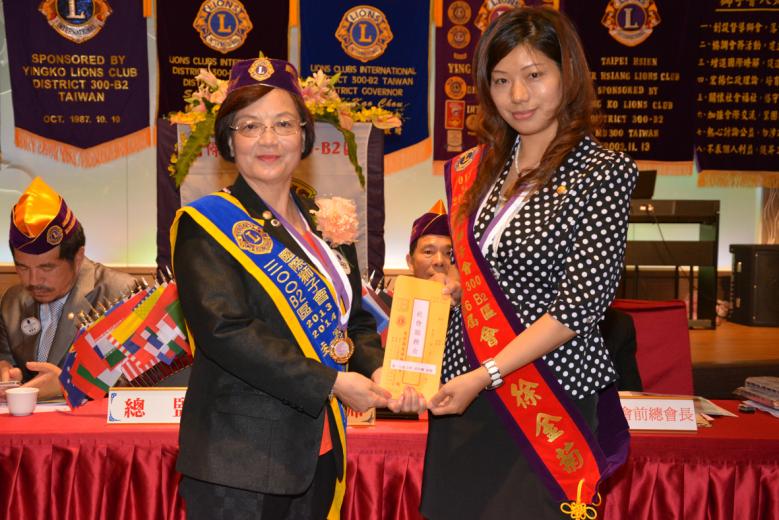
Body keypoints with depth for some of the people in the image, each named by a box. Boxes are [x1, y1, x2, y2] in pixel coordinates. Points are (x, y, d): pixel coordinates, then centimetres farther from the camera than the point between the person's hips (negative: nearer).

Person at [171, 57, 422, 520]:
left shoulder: (326, 226, 11)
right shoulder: (207, 225, -7)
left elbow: (355, 321, 14)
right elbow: (224, 331, -18)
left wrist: (377, 370, -8)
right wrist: (332, 383, -20)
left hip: (320, 452, 6)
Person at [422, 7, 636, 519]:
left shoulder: (602, 172, -10)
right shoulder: (478, 169, 7)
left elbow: (578, 306, -16)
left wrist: (485, 375, -18)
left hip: (548, 398, -5)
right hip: (462, 389, 5)